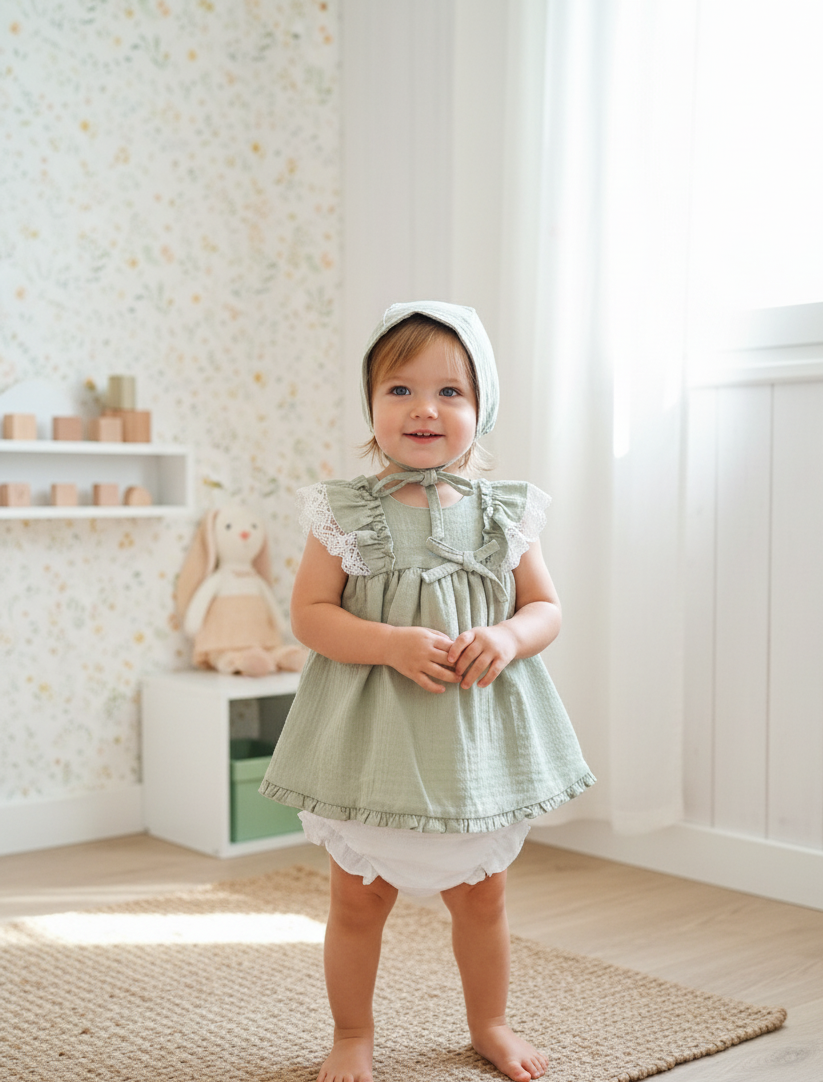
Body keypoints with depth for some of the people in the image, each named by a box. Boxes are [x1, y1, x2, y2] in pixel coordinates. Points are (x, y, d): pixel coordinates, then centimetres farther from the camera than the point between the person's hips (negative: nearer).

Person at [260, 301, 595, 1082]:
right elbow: (309, 614, -9)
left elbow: (546, 608, 5)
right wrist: (394, 644, -24)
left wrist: (507, 639, -17)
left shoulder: (505, 512, 0)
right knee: (359, 899, 11)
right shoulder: (345, 512, -7)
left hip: (477, 736, 2)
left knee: (481, 896, 18)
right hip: (374, 737, -2)